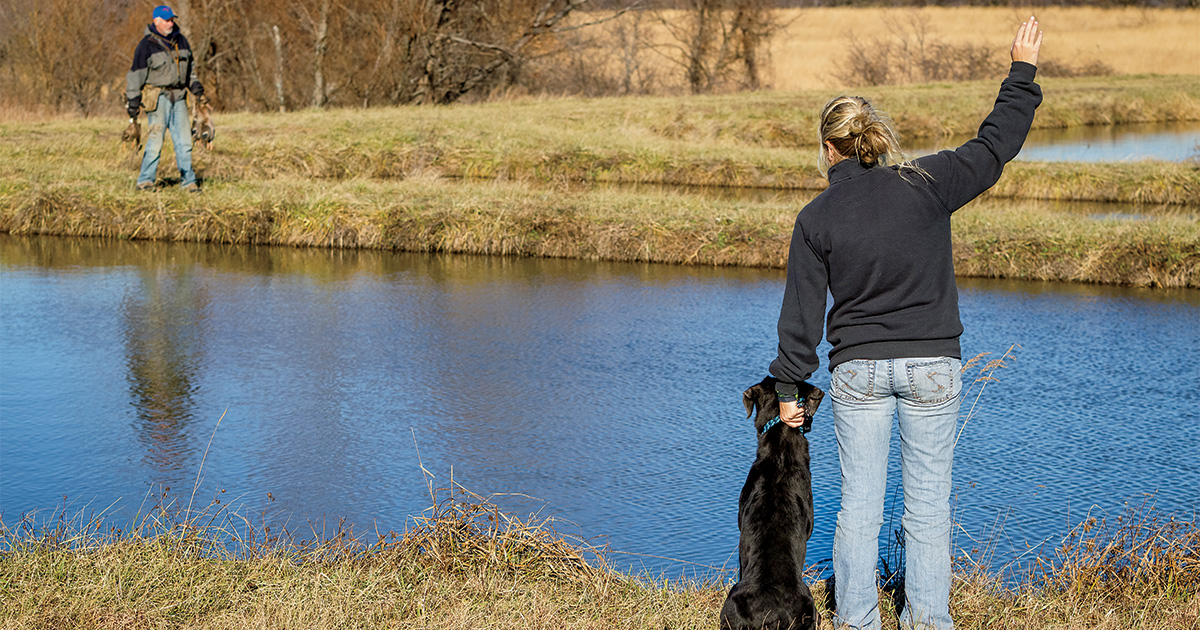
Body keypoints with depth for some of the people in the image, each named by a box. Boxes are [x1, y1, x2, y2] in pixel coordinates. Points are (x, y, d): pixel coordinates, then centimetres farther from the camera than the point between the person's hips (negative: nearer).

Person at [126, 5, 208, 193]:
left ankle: (188, 181, 6)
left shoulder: (181, 41, 12)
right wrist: (133, 104, -6)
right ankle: (145, 181, 1)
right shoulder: (147, 45, -6)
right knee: (155, 140, -8)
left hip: (178, 98, 5)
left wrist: (198, 90, 15)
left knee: (184, 141, 3)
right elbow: (135, 76, -4)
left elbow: (190, 69, 24)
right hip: (158, 98, -5)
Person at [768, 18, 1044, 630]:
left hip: (857, 370, 0)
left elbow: (802, 311, -2)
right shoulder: (926, 185, -6)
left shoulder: (816, 218, -4)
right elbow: (994, 145, 5)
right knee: (928, 502, 7)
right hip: (932, 367, 0)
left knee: (859, 503, 7)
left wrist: (789, 385, 6)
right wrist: (1022, 73, 18)